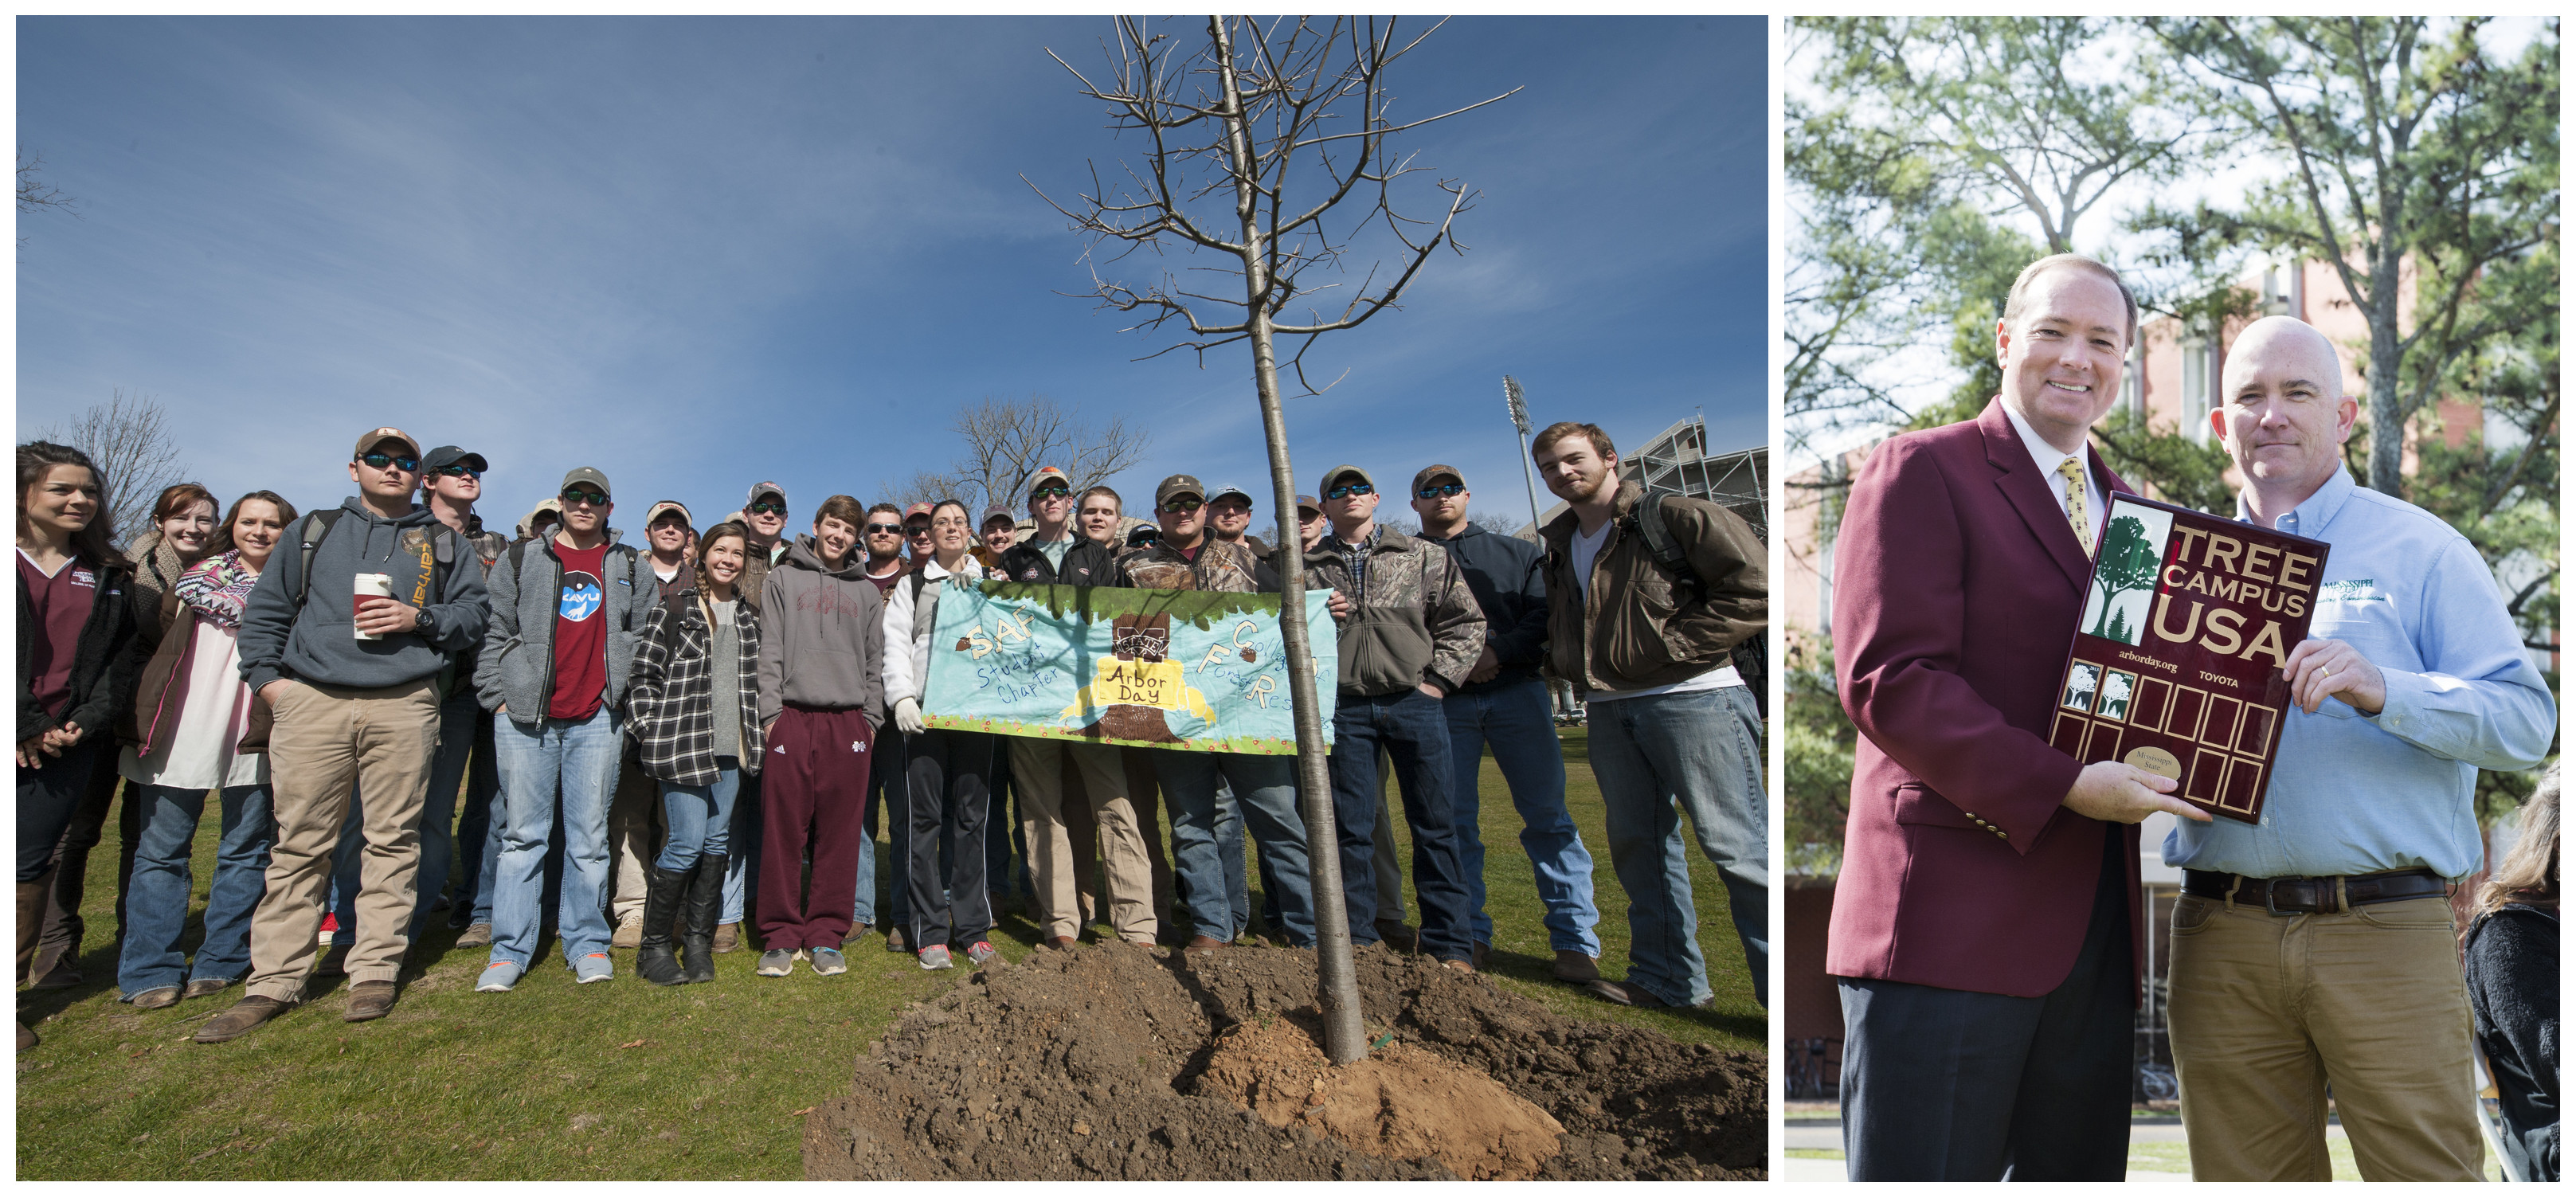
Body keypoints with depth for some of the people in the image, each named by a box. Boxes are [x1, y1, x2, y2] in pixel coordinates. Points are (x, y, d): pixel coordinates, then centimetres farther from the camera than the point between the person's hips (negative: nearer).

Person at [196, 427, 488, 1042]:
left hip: (403, 706, -1)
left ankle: (375, 973, 9)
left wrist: (419, 618, -9)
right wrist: (266, 675, 3)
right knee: (299, 844, 1)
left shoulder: (442, 543, 15)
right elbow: (265, 606, 15)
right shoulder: (313, 531, 17)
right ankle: (273, 983, 9)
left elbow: (474, 615, 9)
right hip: (311, 702, 1)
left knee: (393, 840, 1)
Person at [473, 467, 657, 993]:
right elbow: (494, 632, 8)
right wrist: (498, 695, 0)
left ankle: (587, 943, 12)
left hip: (597, 718, 0)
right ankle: (510, 950, 11)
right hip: (525, 715, 0)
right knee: (523, 833, 3)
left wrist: (630, 693, 4)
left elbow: (650, 632, 12)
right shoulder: (521, 561, 10)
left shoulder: (632, 568, 12)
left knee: (590, 834, 3)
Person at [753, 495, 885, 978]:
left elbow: (875, 660, 14)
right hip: (792, 716, -1)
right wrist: (771, 711, -5)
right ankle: (780, 937, 8)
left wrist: (871, 718, 4)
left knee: (840, 834, 1)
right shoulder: (784, 579, 13)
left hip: (848, 721, 2)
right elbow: (770, 651, 5)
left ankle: (825, 935, 9)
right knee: (783, 831, -2)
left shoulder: (866, 591, 17)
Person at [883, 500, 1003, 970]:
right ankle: (930, 931, 3)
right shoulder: (913, 584, 15)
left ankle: (973, 928, 6)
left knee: (972, 816, 0)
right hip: (925, 710, 0)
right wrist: (902, 696, -9)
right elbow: (896, 642, 5)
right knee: (926, 816, -2)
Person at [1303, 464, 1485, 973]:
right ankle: (1357, 939, 16)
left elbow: (1466, 620, 6)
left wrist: (1438, 678, -3)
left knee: (1435, 824, 2)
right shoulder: (1309, 568, 11)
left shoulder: (1423, 556, 9)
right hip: (1345, 708, 1)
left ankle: (1450, 944, 11)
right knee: (1351, 828, 4)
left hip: (1414, 702, 0)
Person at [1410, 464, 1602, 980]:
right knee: (1454, 818, -1)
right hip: (1444, 701, 0)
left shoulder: (1515, 552, 17)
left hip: (1517, 692, 0)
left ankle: (1576, 940, 3)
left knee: (1547, 812, -3)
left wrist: (1499, 651, -13)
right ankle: (1470, 934, 10)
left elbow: (1545, 616, 3)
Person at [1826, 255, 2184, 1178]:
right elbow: (1886, 678, -14)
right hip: (1949, 924, -8)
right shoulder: (1922, 470, -3)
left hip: (2094, 928, 8)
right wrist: (2059, 785, -18)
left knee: (2078, 1167, 15)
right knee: (1923, 1169, -2)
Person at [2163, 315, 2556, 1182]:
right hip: (2223, 931, 3)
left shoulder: (2421, 549, 4)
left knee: (2425, 1168, 2)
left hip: (2387, 926, -2)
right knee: (2243, 1174, 10)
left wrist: (2381, 688, -21)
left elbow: (2528, 720, -4)